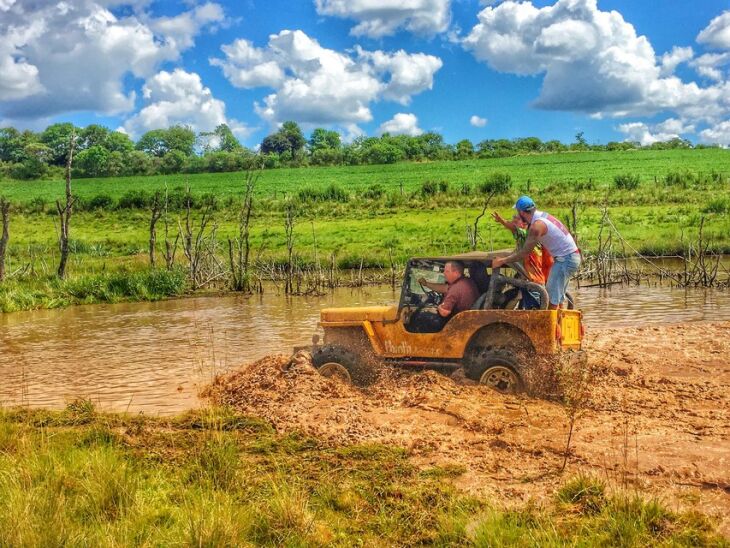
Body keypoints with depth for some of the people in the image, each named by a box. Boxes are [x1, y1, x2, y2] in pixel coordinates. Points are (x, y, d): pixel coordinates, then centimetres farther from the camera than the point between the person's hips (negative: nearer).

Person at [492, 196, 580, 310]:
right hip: (572, 256, 10)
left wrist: (502, 261, -15)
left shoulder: (537, 226, -21)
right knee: (558, 297, 17)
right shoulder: (542, 215, 9)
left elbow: (525, 253, -20)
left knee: (552, 297, -7)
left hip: (565, 259, -10)